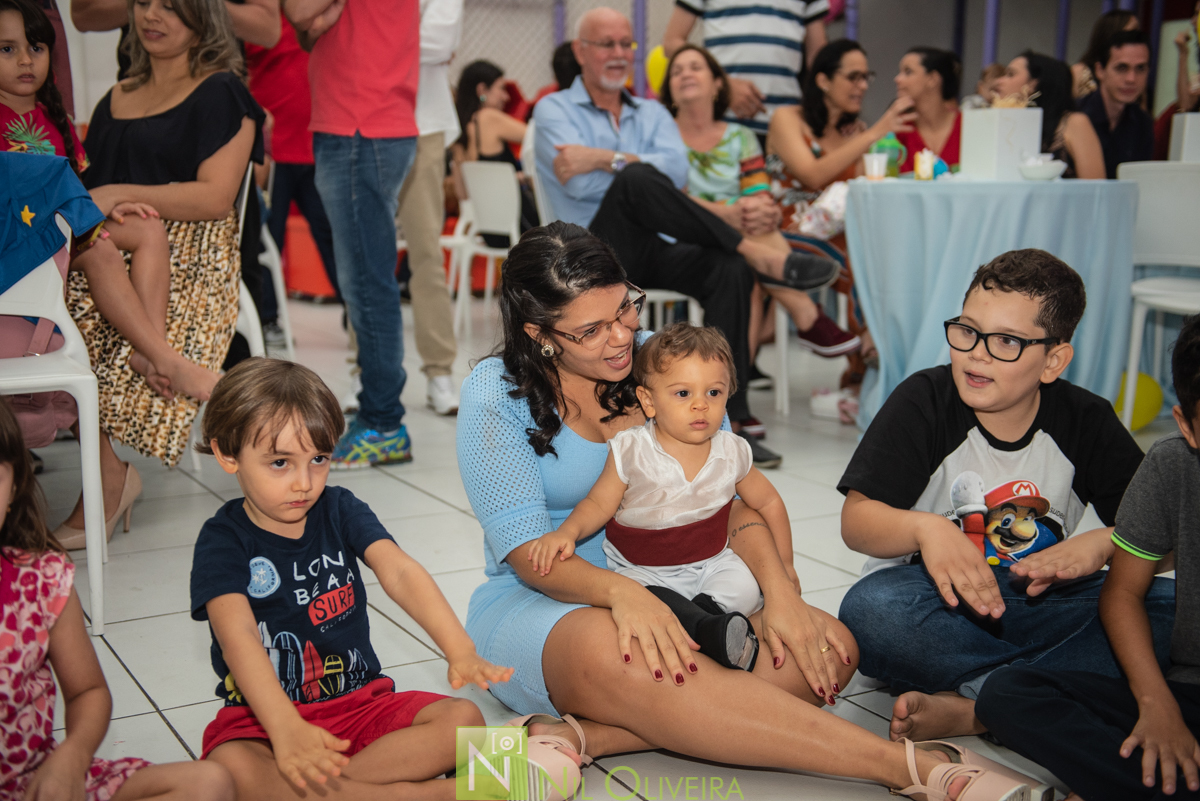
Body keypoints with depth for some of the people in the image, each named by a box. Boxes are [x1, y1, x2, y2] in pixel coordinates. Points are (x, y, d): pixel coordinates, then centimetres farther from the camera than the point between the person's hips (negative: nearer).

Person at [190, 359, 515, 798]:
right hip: (262, 716, -3)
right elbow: (237, 637, -24)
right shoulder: (224, 539, -8)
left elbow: (400, 572, -15)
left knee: (464, 719, -17)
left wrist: (461, 652, -33)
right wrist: (286, 728, -42)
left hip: (361, 702, 3)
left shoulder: (340, 510, 2)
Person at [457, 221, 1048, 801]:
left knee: (825, 651, -20)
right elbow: (527, 552, -14)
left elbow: (734, 500, 1)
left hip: (675, 593, 5)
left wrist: (780, 593, -17)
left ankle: (589, 738, -33)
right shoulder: (496, 393, -8)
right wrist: (621, 592, -34)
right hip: (538, 602, -4)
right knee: (620, 659, -40)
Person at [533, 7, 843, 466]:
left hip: (656, 249, 4)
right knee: (637, 179, -34)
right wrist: (630, 166, -8)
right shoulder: (554, 109, 10)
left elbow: (676, 171, -3)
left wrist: (606, 158, -11)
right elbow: (578, 183, -11)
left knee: (729, 268, -28)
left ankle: (726, 422, -30)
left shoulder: (652, 114, 22)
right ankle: (758, 254, -27)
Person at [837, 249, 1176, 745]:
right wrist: (924, 528, -34)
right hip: (938, 600, -2)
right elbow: (856, 522, -13)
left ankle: (970, 709, -30)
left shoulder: (1087, 421, -1)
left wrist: (1103, 544, -25)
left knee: (1184, 606, -23)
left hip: (1043, 601, 3)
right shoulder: (922, 402, -8)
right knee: (871, 609, -36)